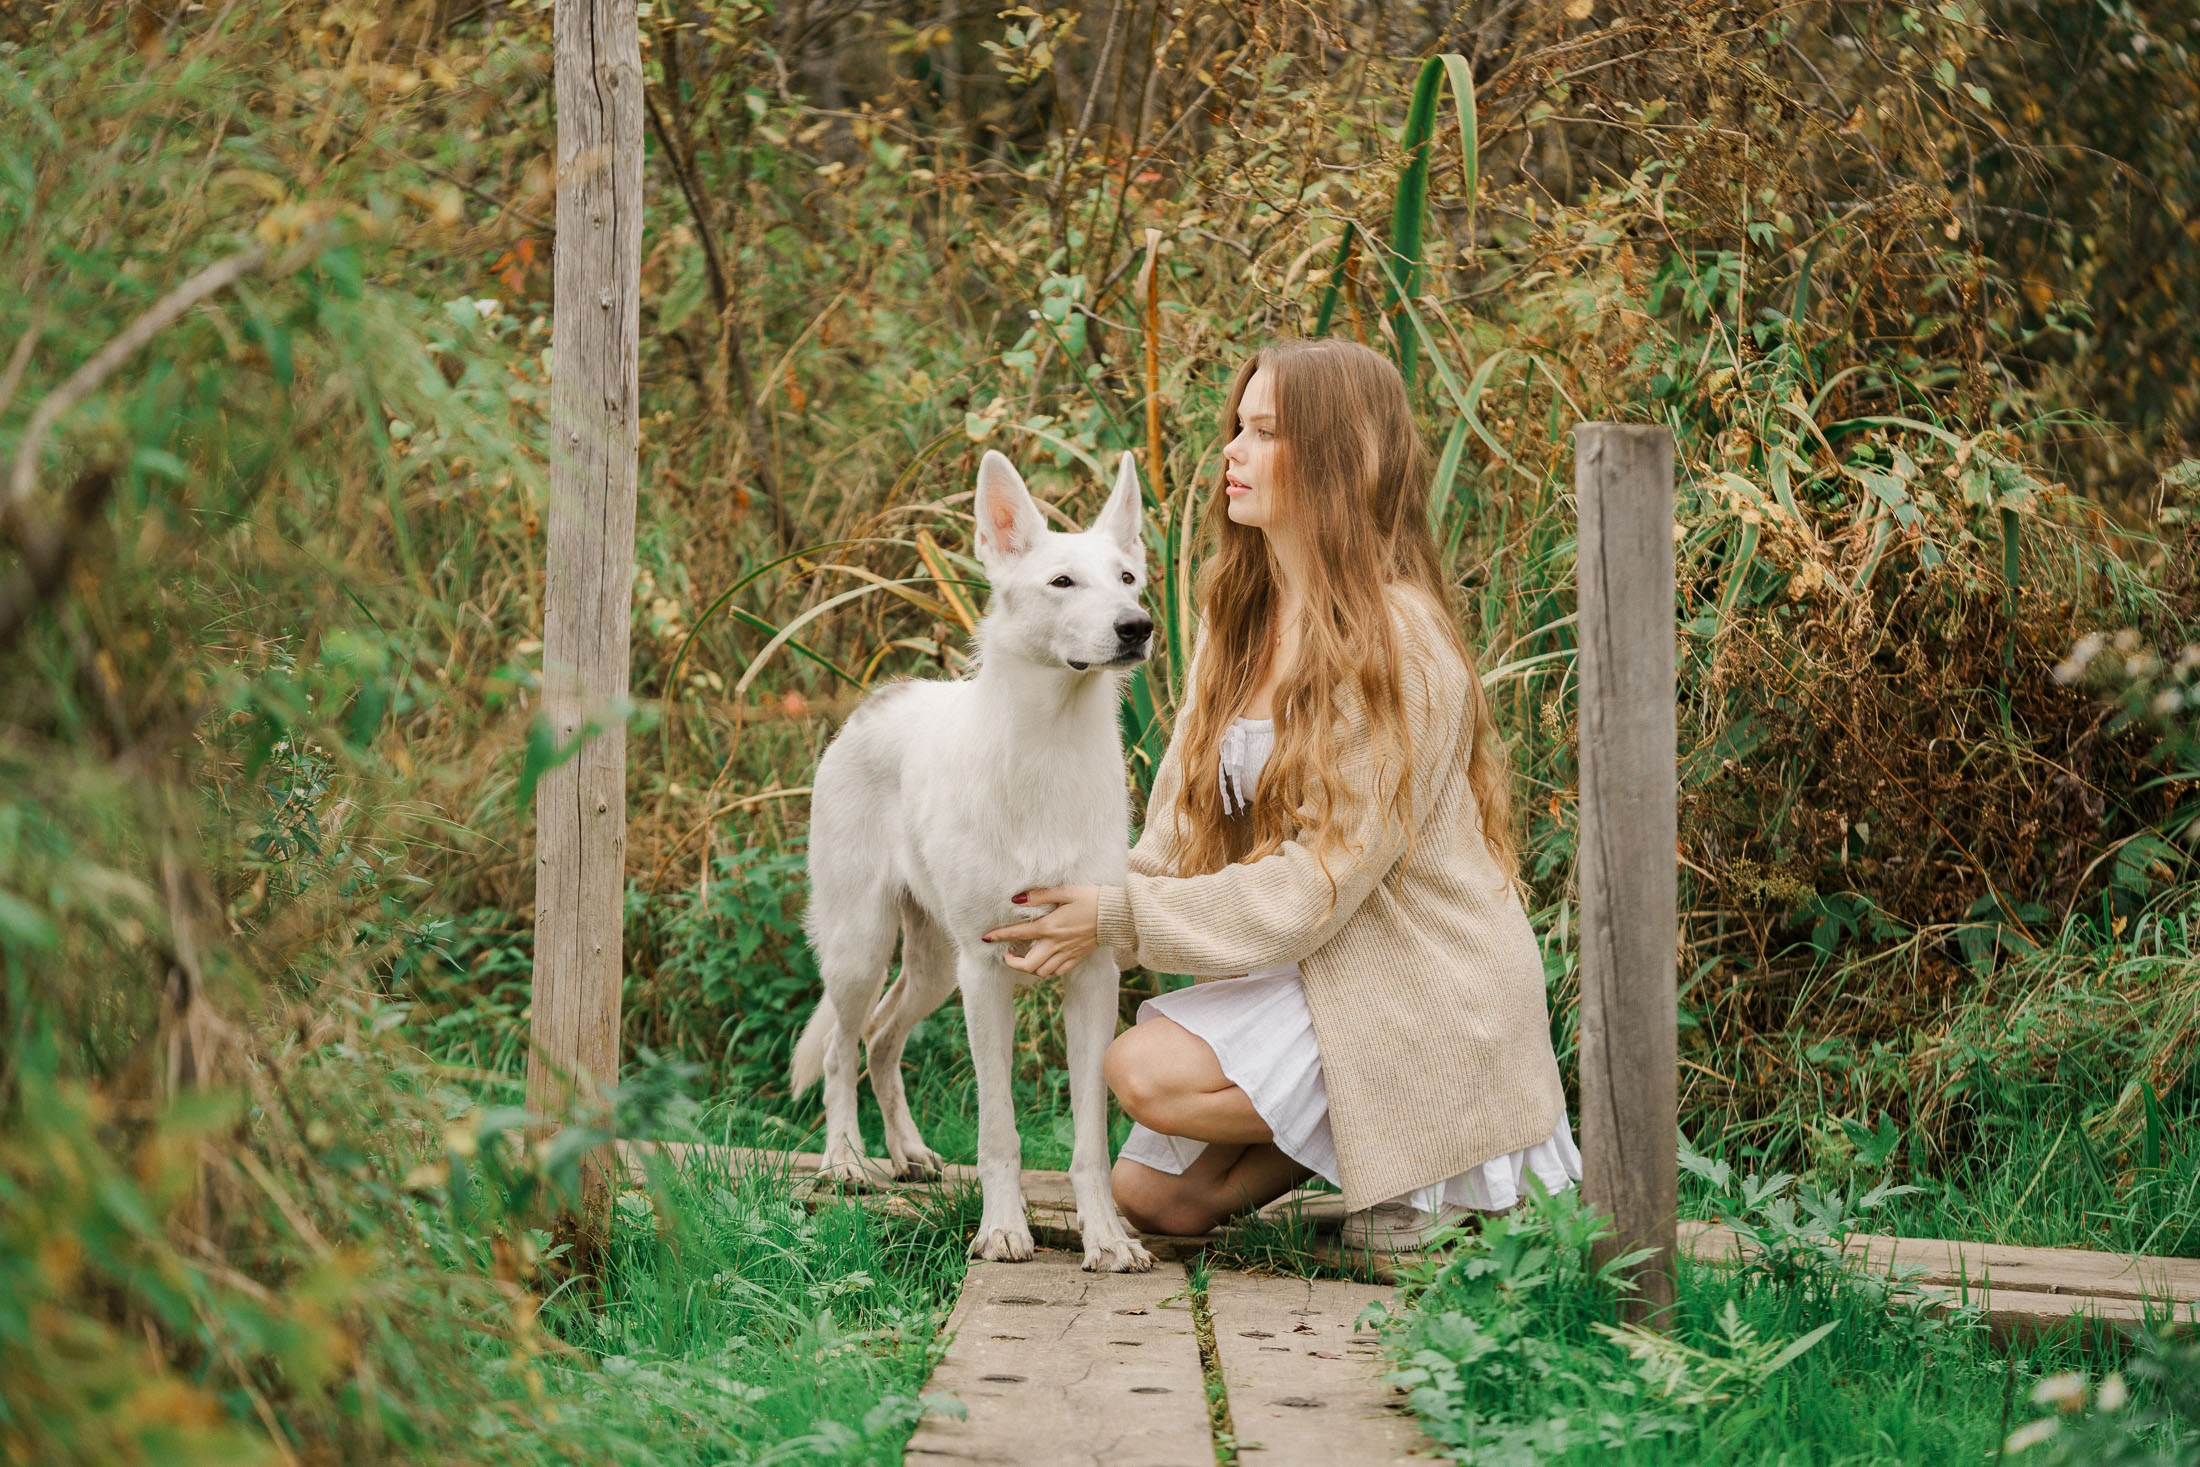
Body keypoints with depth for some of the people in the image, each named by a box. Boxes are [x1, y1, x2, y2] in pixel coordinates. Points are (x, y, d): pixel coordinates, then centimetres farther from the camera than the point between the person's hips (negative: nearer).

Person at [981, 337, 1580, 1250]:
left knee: (1145, 1068, -23)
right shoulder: (1242, 617, 7)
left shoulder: (1395, 644, -19)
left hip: (1419, 994, -8)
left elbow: (1319, 882, -22)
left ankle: (1418, 1148, -6)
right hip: (1305, 967, 8)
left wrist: (1123, 918, -22)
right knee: (1148, 1193, 1)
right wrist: (1090, 907, -13)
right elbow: (1185, 817, 6)